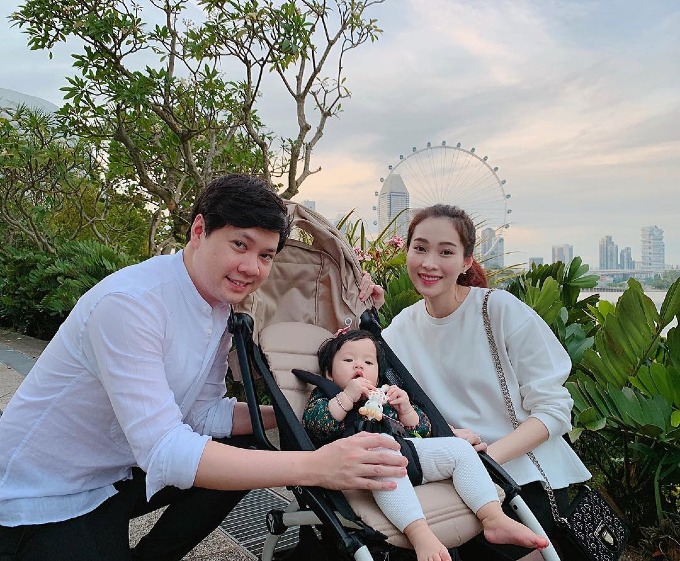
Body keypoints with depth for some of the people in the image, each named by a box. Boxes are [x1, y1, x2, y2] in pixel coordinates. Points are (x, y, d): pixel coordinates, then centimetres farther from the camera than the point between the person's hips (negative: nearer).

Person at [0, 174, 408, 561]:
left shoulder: (219, 302, -4)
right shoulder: (128, 303, -30)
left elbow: (205, 413, 1)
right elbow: (163, 452, -35)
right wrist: (314, 466, -39)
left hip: (120, 473, 7)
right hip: (44, 502, -7)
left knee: (240, 453, 1)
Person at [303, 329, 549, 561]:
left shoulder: (385, 395, 32)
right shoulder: (324, 397, 20)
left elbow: (422, 431, 26)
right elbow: (312, 425, -6)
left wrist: (405, 408, 6)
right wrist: (348, 396, -11)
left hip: (406, 449, 6)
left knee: (460, 448, -8)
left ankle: (495, 519, -16)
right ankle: (420, 535, -51)